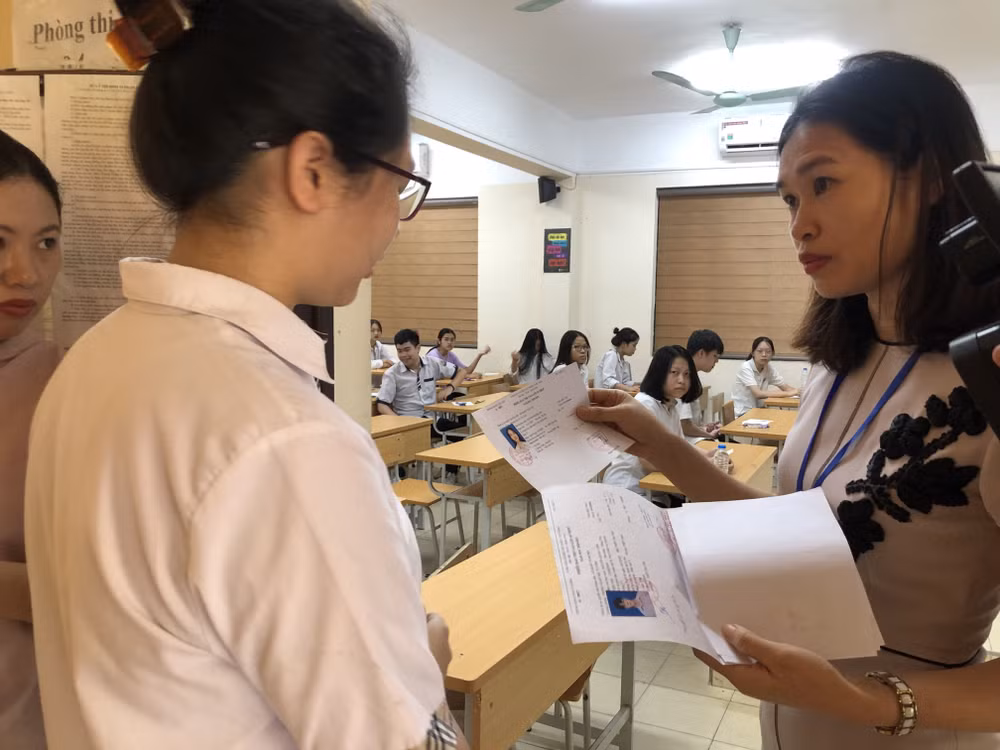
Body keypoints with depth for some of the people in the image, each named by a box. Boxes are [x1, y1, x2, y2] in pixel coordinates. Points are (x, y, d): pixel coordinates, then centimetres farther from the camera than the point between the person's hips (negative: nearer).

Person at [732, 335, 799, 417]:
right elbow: (758, 394, -27)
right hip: (743, 414, -6)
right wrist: (788, 393, -28)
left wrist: (796, 391, -24)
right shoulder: (746, 368, -17)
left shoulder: (769, 367, 2)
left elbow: (786, 388, -1)